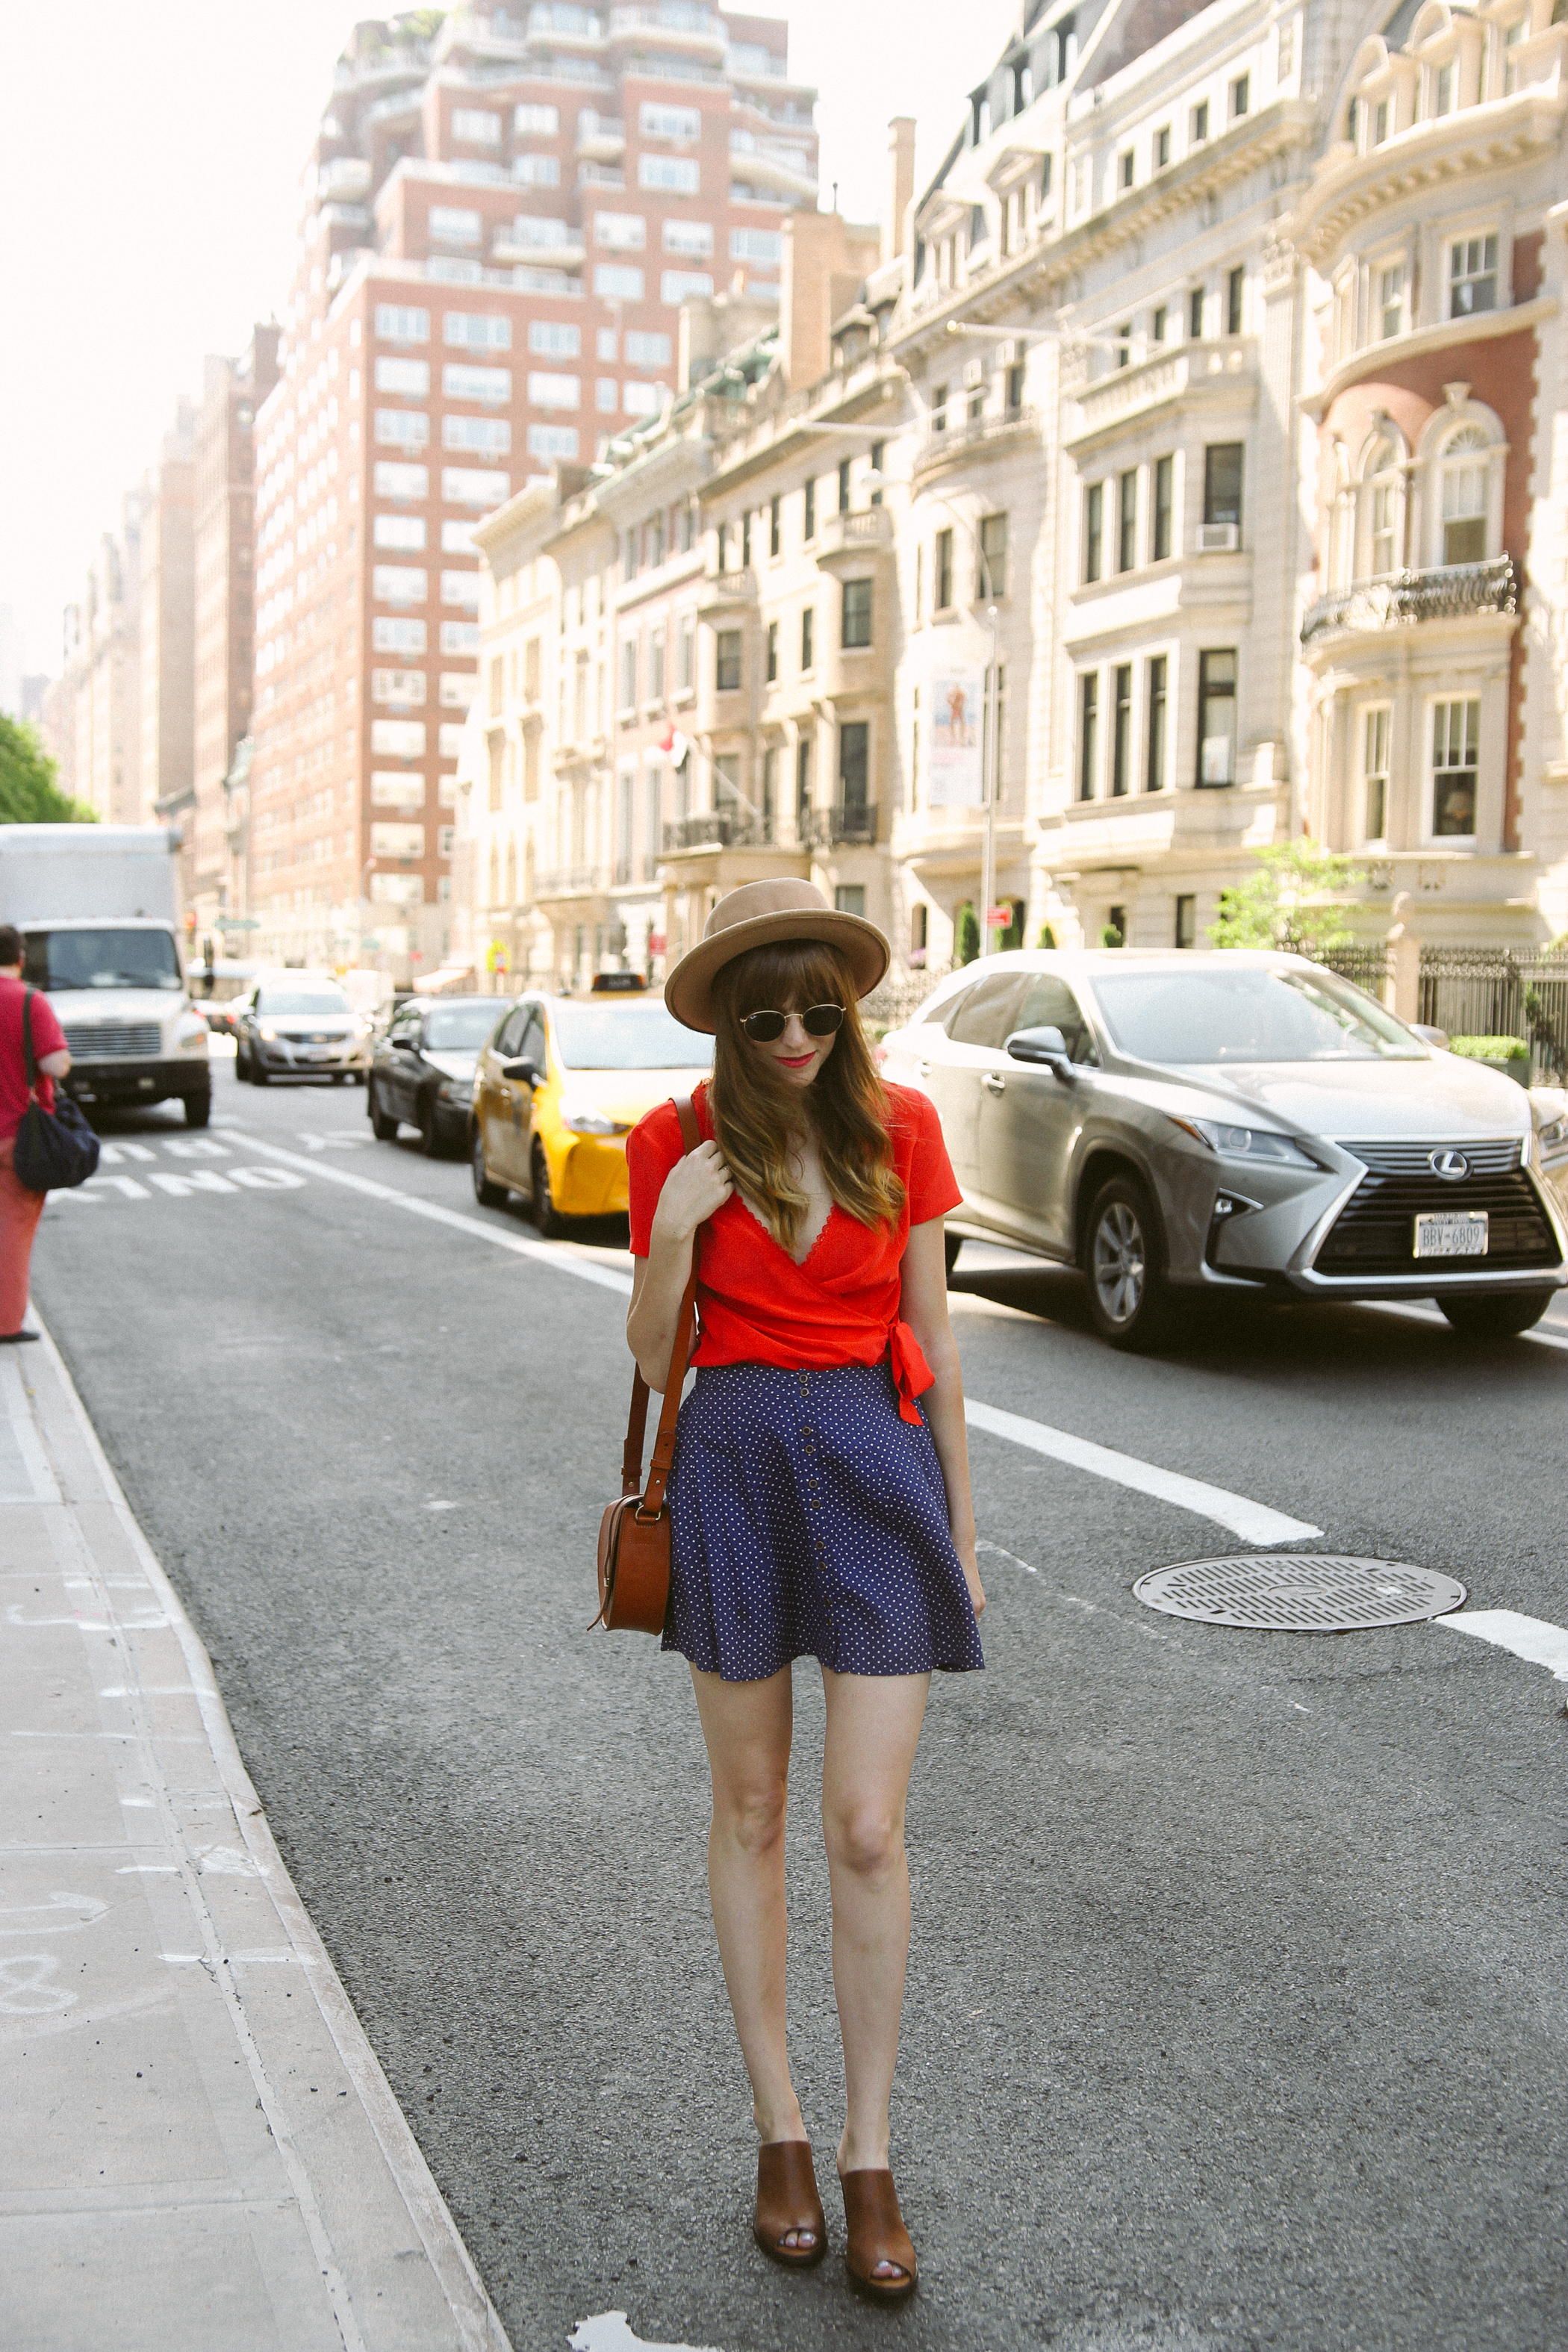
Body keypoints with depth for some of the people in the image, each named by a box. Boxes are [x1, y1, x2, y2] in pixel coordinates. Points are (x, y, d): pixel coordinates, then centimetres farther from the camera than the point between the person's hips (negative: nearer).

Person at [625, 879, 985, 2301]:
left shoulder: (901, 1128, 0)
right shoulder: (676, 1148, 0)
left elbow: (931, 1335, 6)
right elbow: (652, 1358, 3)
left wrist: (962, 1525, 7)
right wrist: (671, 1236, -15)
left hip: (880, 1458, 0)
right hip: (735, 1463, 1)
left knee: (868, 1829, -3)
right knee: (752, 1812, 10)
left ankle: (869, 2158, 11)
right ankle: (780, 2132, 25)